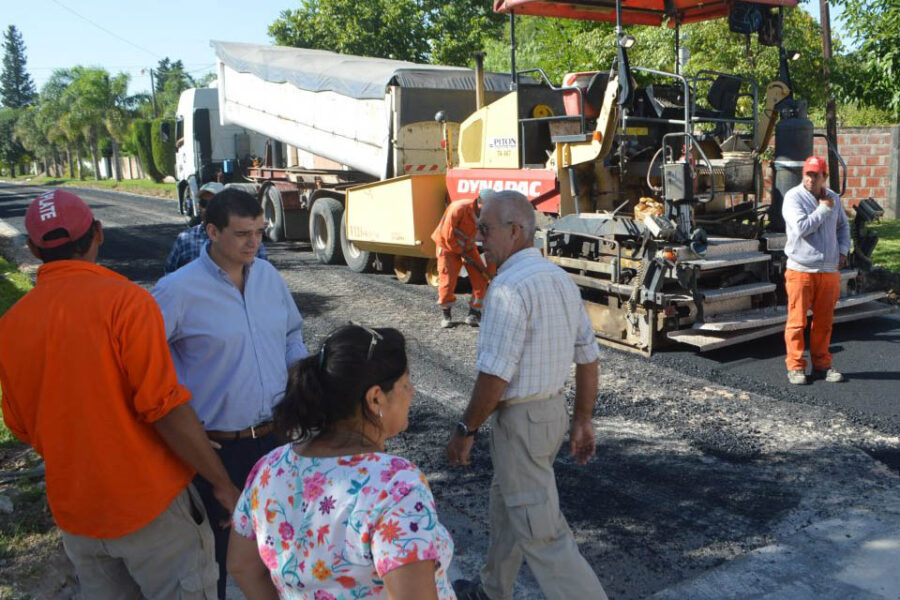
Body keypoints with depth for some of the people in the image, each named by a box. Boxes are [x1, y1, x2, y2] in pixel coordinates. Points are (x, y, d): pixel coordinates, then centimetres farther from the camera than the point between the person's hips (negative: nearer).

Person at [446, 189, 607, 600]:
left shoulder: (510, 285, -22)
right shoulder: (560, 278, 6)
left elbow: (494, 376, -23)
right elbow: (588, 357, 10)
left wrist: (465, 429, -11)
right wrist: (582, 421, 17)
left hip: (521, 420, -10)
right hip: (554, 410, 10)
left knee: (542, 535, 0)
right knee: (505, 504, 26)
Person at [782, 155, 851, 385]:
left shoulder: (833, 198, 11)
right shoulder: (793, 197, -7)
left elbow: (843, 226, 26)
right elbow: (801, 228, -21)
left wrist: (843, 250, 12)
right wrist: (824, 209, -12)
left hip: (829, 270, 5)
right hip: (801, 270, -5)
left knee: (824, 321, 11)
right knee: (797, 320, 0)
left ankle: (821, 364, 22)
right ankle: (795, 366, 9)